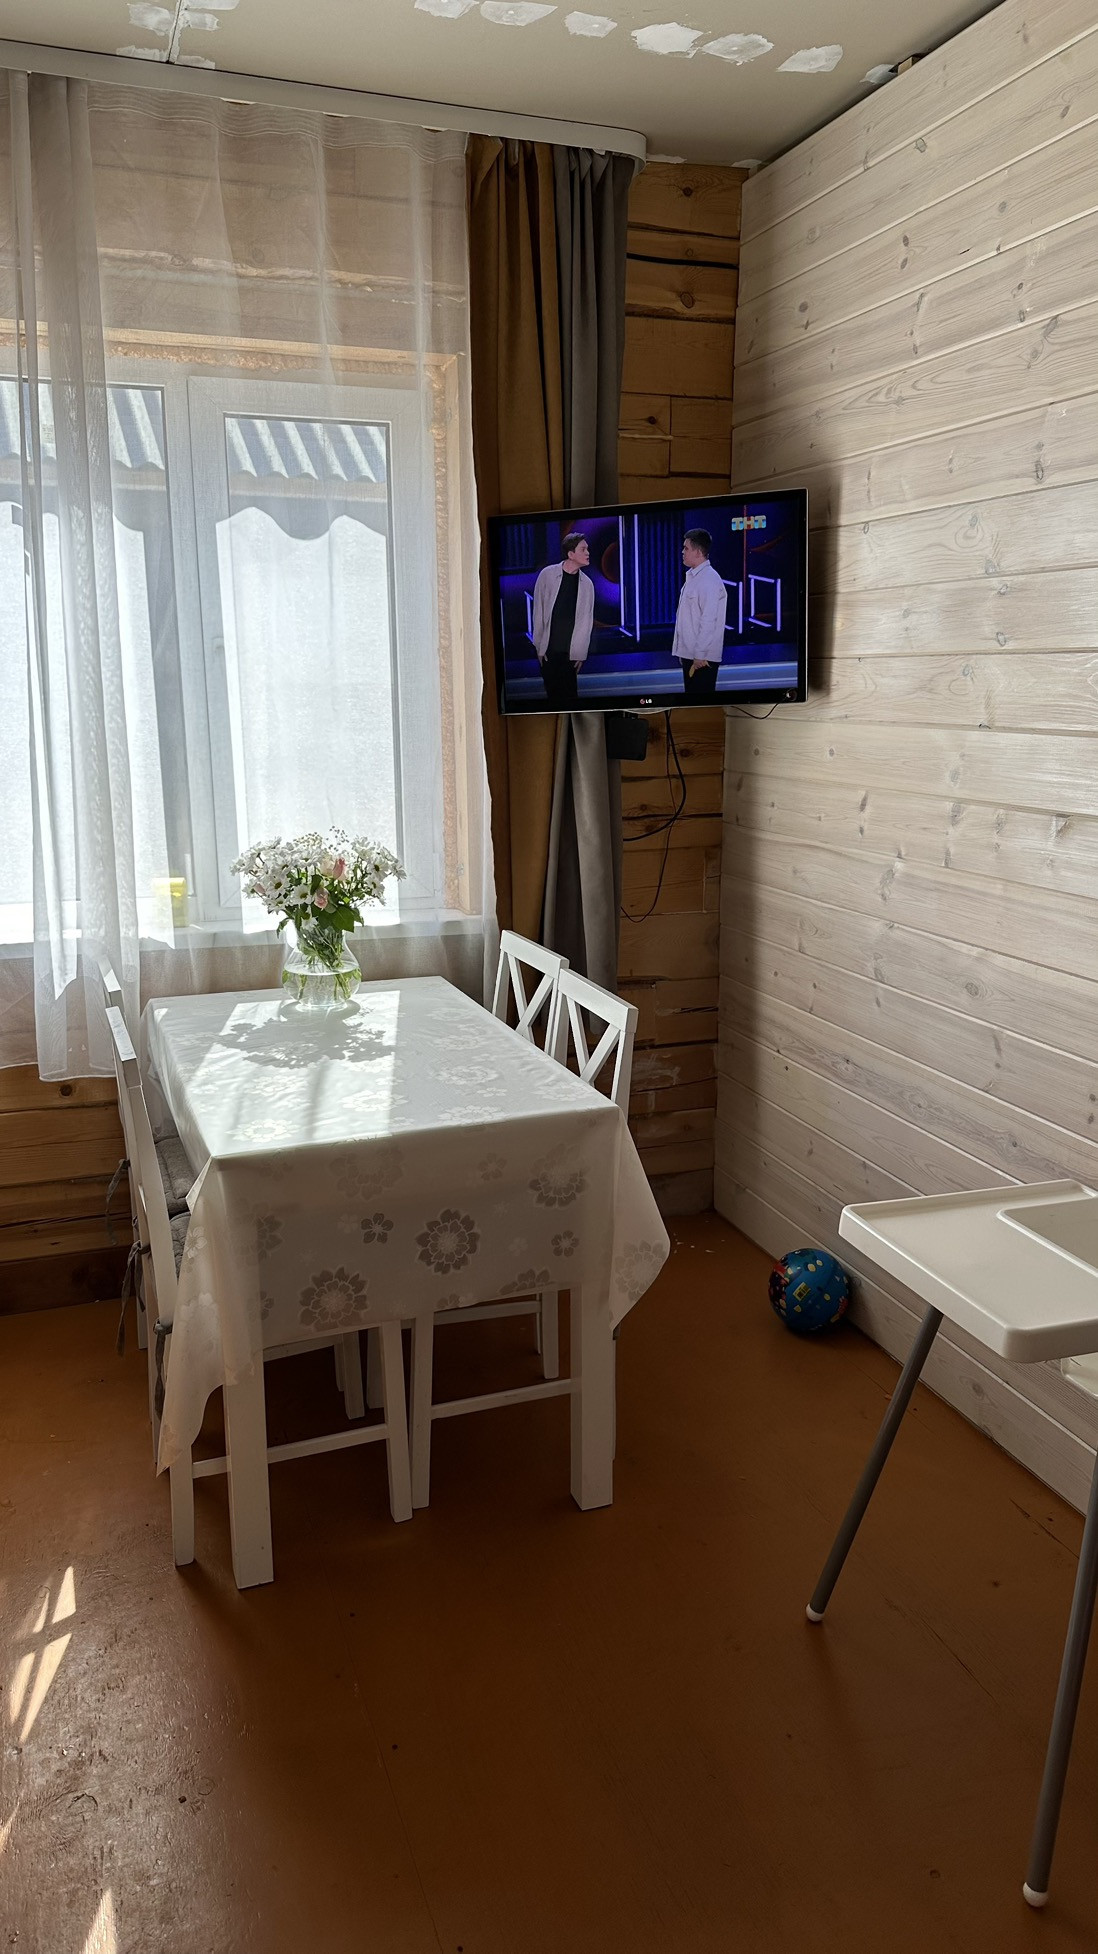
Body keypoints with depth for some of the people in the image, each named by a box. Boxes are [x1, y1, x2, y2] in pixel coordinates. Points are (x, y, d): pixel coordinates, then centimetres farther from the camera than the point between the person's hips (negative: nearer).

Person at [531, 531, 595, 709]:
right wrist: (539, 646, -2)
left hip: (571, 651, 1)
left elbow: (587, 620, 5)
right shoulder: (548, 575, -2)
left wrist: (581, 653, 0)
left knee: (570, 696, -2)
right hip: (549, 648, -1)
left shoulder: (587, 584, 3)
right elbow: (538, 611, 1)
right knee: (552, 693, 5)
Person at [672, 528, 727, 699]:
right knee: (691, 697, 14)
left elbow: (709, 620, -20)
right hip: (689, 653, 9)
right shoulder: (692, 576, 13)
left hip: (702, 658, -9)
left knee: (702, 700, -4)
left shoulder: (710, 580, -15)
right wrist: (685, 651, 16)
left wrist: (700, 655, -21)